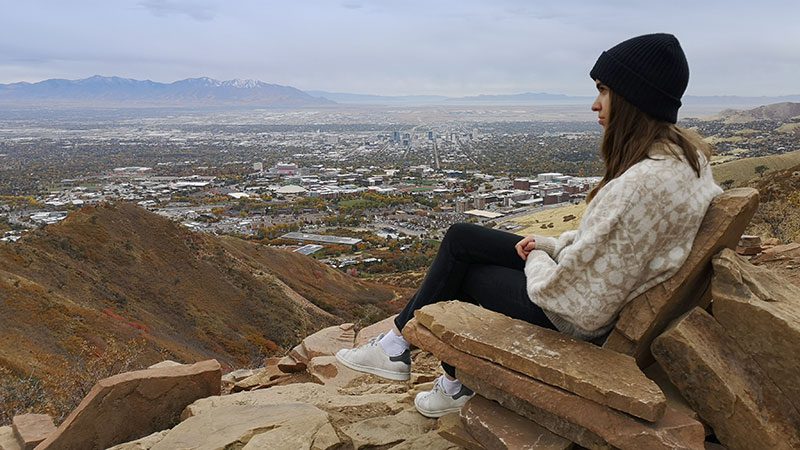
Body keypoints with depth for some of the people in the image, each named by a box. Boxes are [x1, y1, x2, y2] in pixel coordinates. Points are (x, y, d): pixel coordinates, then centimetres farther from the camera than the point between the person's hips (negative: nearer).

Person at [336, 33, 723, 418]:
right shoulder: (682, 152, 0)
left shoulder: (644, 183, -33)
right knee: (460, 238, 9)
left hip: (583, 319, -9)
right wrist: (550, 245, 3)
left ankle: (398, 346, 32)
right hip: (591, 293, 9)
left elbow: (582, 302, -28)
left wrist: (537, 260, -9)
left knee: (464, 273, 9)